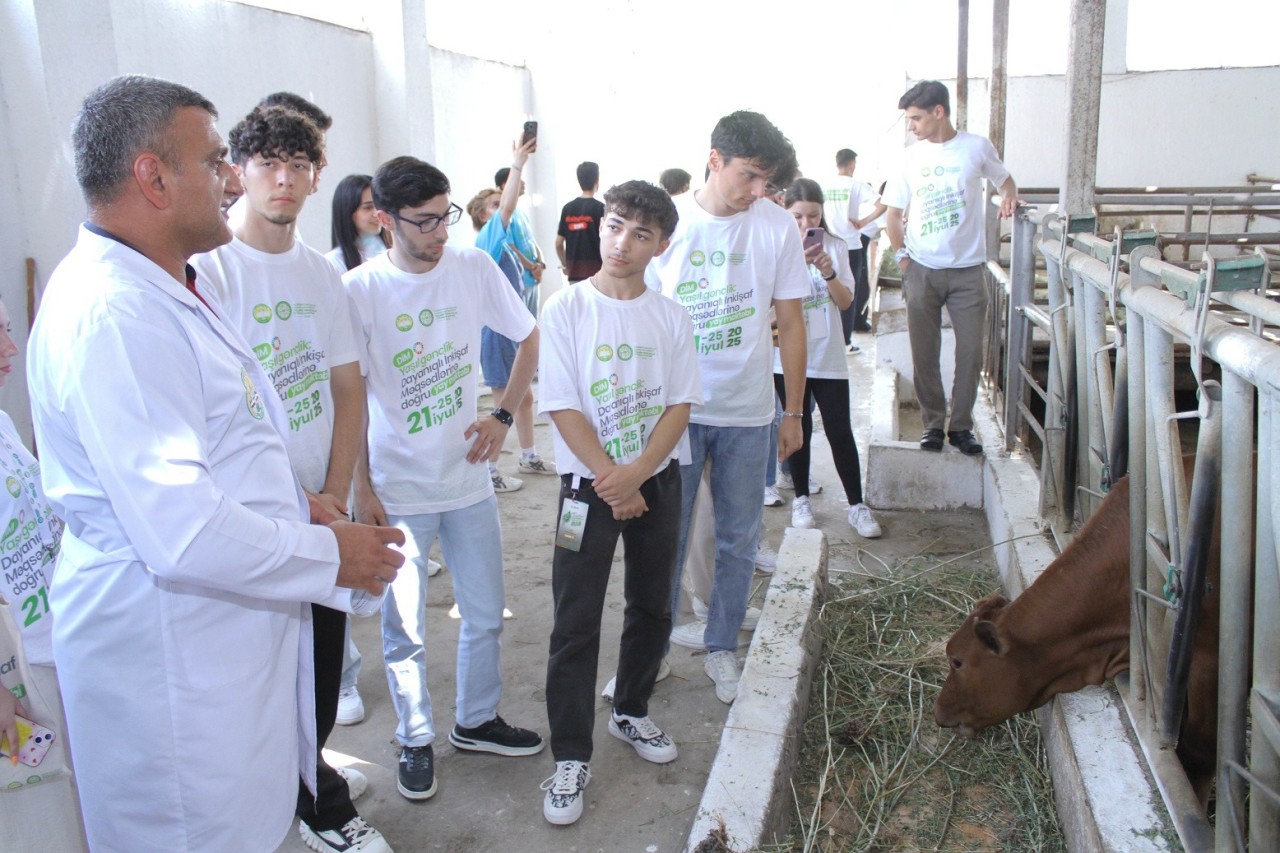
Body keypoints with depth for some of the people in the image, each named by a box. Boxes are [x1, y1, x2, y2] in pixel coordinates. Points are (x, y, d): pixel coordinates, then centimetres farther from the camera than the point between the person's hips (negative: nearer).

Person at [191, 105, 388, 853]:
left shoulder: (321, 273, 8)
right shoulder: (209, 268, -11)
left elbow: (348, 389, 8)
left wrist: (335, 494, -3)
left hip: (321, 505, 6)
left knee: (324, 650, 16)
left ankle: (303, 770, 40)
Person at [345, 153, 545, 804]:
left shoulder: (473, 268, -4)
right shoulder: (358, 290, -12)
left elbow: (531, 340, 8)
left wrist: (502, 415, -4)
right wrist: (362, 491, -9)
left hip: (468, 478, 4)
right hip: (396, 491, -3)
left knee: (485, 614, 15)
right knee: (405, 631, 8)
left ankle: (477, 720, 38)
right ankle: (416, 739, 30)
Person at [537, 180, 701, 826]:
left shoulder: (670, 317, 1)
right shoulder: (566, 309, -7)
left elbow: (679, 405, -2)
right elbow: (563, 409, -11)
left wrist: (636, 473, -16)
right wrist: (612, 481, -15)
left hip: (658, 480, 4)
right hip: (590, 486, -3)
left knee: (652, 608, 15)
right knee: (576, 624, -2)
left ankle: (631, 712, 37)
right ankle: (570, 758, 9)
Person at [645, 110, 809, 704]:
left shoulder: (777, 226, -2)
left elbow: (790, 323, 3)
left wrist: (793, 411, 4)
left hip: (747, 412, 1)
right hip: (674, 407, -1)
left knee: (738, 538, 11)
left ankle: (722, 647, 28)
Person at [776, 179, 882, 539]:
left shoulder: (835, 247, 1)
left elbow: (845, 302, 0)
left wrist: (829, 272, -18)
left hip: (828, 356, 1)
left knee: (840, 430, 1)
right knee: (800, 428, 8)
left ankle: (857, 505, 12)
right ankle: (801, 499, 24)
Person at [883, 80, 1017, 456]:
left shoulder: (976, 147, 0)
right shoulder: (911, 156, 4)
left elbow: (1004, 179, 17)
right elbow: (892, 214, 11)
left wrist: (1009, 195, -4)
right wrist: (902, 256, 2)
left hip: (967, 270, -1)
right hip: (922, 270, 1)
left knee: (970, 351, 0)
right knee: (924, 354, 3)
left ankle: (961, 426, 14)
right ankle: (933, 423, 17)